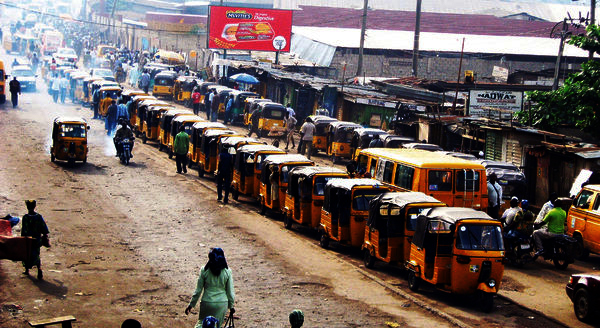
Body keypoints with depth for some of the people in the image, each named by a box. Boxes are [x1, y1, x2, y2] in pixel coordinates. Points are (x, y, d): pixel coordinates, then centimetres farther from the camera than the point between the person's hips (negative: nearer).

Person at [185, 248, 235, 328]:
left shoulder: (204, 270, -9)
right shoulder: (227, 271, -8)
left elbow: (198, 290, -4)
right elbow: (230, 291, -1)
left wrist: (191, 304, 7)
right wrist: (231, 305, 14)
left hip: (207, 302, -1)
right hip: (222, 303, 1)